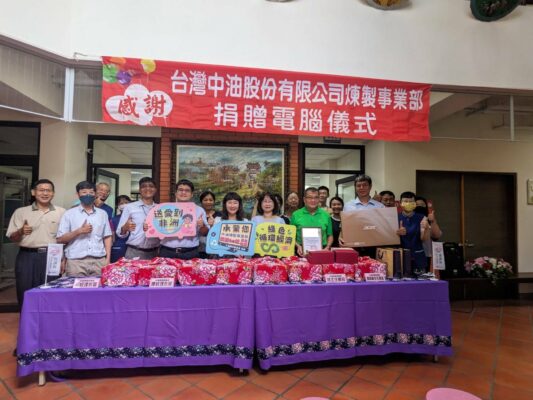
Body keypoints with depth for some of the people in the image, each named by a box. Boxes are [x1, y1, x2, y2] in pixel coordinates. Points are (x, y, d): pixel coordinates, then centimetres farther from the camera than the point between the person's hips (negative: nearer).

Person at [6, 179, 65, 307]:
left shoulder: (61, 212, 6)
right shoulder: (20, 212, 7)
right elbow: (12, 237, 5)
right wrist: (21, 231, -16)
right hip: (27, 257, 1)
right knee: (25, 295, 5)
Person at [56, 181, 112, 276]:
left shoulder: (103, 214, 12)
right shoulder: (69, 214, 6)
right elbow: (60, 239, 2)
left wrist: (108, 258, 3)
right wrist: (79, 231, -12)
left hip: (99, 261, 2)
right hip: (76, 261, -1)